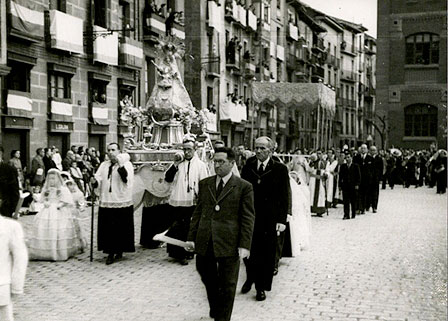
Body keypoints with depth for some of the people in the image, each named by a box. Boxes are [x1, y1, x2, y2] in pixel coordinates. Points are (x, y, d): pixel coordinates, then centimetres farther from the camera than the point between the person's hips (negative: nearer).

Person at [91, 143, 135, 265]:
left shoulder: (126, 164, -2)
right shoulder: (104, 165, 12)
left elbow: (127, 179, -18)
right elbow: (98, 181, 5)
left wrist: (119, 164, -25)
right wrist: (94, 181, -18)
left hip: (122, 202, -4)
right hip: (106, 202, 4)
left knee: (121, 228, 3)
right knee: (108, 228, 3)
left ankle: (119, 250, 19)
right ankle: (111, 253, 12)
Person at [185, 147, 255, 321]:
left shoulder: (244, 187, -4)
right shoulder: (204, 184, 10)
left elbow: (248, 218, -5)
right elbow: (198, 212, 13)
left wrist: (244, 245, -11)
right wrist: (191, 237, 8)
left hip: (229, 243, -4)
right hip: (204, 242, 4)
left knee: (227, 284, 6)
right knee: (207, 278, 18)